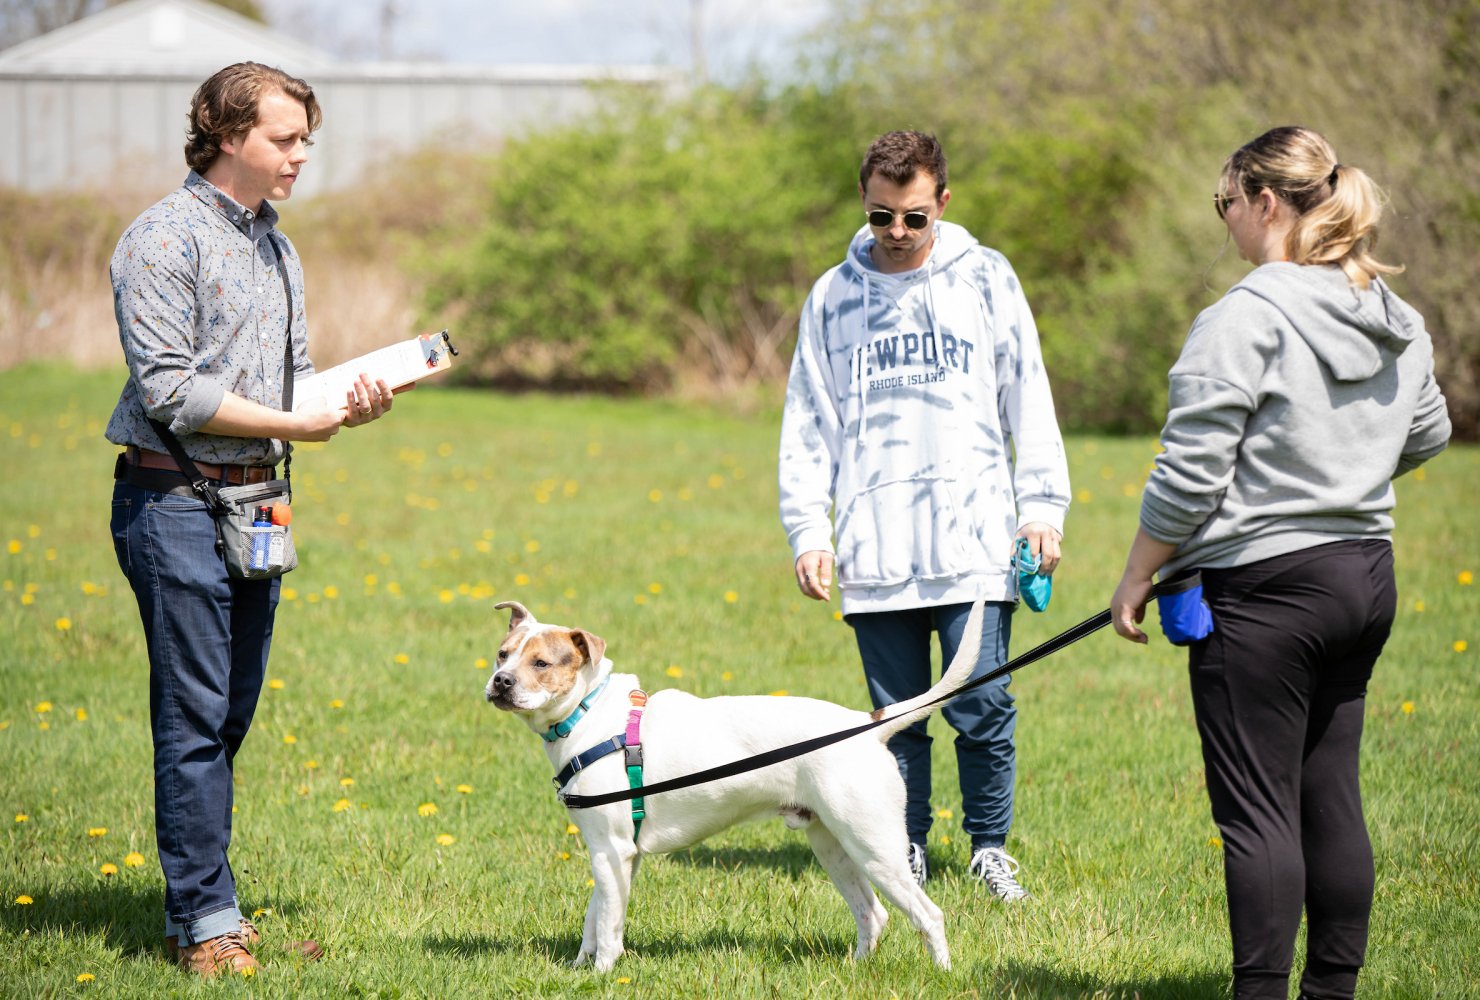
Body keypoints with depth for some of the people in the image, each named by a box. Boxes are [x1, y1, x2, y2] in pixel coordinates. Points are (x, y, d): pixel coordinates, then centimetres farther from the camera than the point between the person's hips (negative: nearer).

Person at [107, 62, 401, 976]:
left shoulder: (278, 249, 16)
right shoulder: (165, 240, -11)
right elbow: (168, 389, -17)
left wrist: (351, 404, -4)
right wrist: (294, 424, -17)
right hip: (176, 501, -8)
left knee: (230, 717, 10)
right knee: (195, 719, -6)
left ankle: (198, 913, 16)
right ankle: (208, 924, -2)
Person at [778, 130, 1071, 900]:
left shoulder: (985, 278, 7)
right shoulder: (834, 297, 10)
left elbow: (1027, 397, 7)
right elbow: (807, 423, 12)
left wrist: (1041, 507, 0)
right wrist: (807, 530, 4)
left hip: (974, 543, -1)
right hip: (875, 549, 2)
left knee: (982, 707, -5)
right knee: (896, 715, 5)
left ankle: (989, 845, 11)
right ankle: (905, 850, 17)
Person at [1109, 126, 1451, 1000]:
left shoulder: (1247, 317, -17)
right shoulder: (1399, 322, 7)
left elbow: (1191, 474, -16)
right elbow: (1425, 436, 24)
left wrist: (1138, 575, -5)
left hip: (1267, 587, -8)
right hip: (1368, 576, 8)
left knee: (1258, 809, -2)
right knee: (1331, 795, 14)